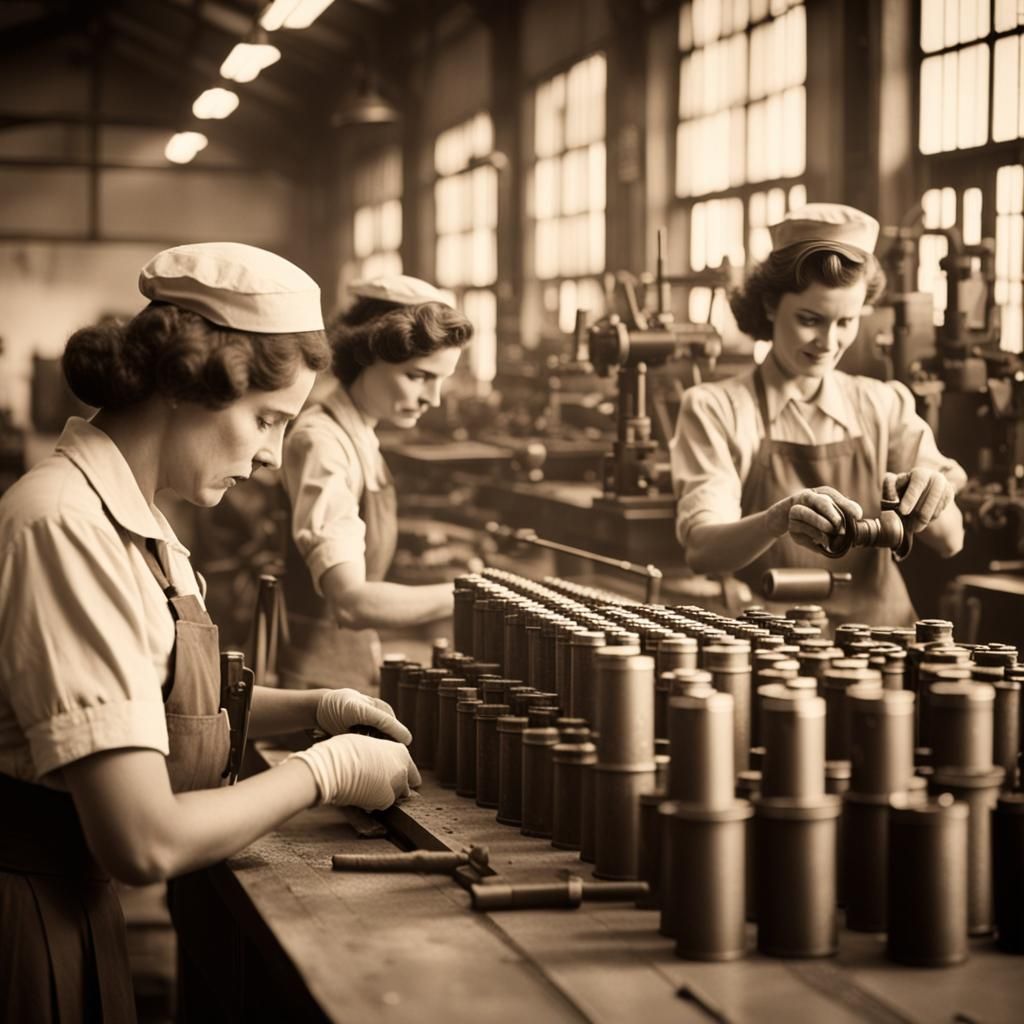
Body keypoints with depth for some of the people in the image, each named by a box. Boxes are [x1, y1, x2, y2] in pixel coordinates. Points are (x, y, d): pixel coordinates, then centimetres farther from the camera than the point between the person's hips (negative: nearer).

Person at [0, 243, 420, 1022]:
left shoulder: (135, 520, 6)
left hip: (76, 906, 9)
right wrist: (326, 770, -14)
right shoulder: (67, 529, -24)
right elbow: (146, 842, -28)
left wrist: (316, 708, 6)